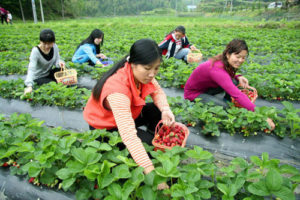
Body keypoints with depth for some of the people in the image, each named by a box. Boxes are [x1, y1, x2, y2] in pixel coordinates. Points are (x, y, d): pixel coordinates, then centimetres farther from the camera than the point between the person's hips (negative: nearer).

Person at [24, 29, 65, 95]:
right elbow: (31, 69, -35)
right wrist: (29, 86, -48)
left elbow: (56, 60, -1)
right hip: (39, 77, -4)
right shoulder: (35, 51, -27)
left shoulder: (54, 47, -13)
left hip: (49, 73, 5)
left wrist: (59, 62, -28)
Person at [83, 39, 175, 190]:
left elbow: (157, 92, -5)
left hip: (128, 114, 7)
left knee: (160, 112, -12)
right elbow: (128, 135, -47)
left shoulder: (141, 73, -19)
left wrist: (165, 110, -28)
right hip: (105, 127, -6)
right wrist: (151, 173, -50)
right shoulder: (117, 88, -41)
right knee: (147, 142, -24)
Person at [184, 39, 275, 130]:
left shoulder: (225, 63, -11)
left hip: (207, 87, 7)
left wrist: (238, 77, -14)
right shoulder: (217, 69, -37)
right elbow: (237, 94, -43)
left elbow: (229, 75, 12)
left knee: (234, 81, -15)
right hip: (193, 93, -7)